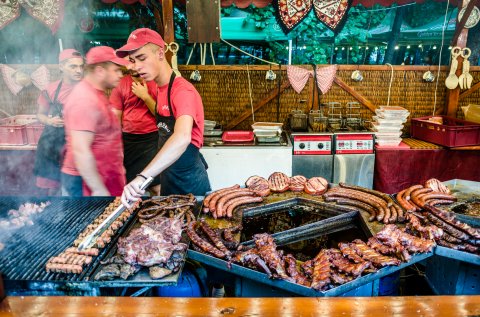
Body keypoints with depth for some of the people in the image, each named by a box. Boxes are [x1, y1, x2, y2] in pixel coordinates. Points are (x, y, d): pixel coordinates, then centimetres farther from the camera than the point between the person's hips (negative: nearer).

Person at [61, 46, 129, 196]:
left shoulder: (96, 93, 12)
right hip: (88, 183, -9)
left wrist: (116, 167, 24)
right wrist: (99, 190, -23)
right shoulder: (86, 100, -19)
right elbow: (80, 150, -25)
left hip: (98, 177, 9)